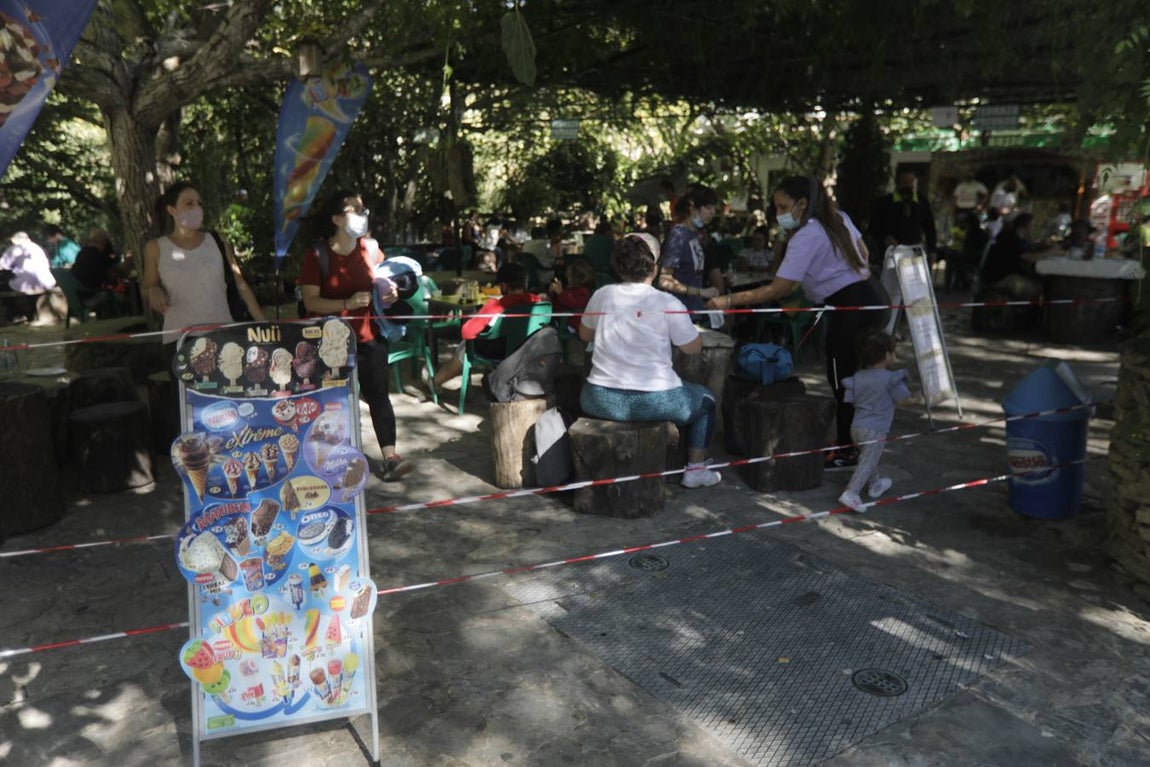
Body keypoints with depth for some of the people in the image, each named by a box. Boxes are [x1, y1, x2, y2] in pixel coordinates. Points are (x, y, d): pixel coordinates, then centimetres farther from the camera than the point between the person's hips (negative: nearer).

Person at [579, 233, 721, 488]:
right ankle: (695, 470, 27)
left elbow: (585, 335, 17)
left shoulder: (601, 295, 0)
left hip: (601, 402, 3)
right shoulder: (668, 303, -10)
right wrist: (684, 321, 18)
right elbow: (694, 348, 2)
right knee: (706, 399, 25)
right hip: (653, 402, -3)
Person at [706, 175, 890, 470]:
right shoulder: (839, 218, 9)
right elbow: (863, 254, 19)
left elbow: (778, 290, -22)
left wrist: (729, 299, -22)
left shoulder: (806, 237, -17)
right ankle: (856, 441, 23)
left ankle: (845, 451, 10)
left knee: (841, 380, 1)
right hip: (872, 297, 9)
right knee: (853, 376, 15)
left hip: (852, 307, -9)